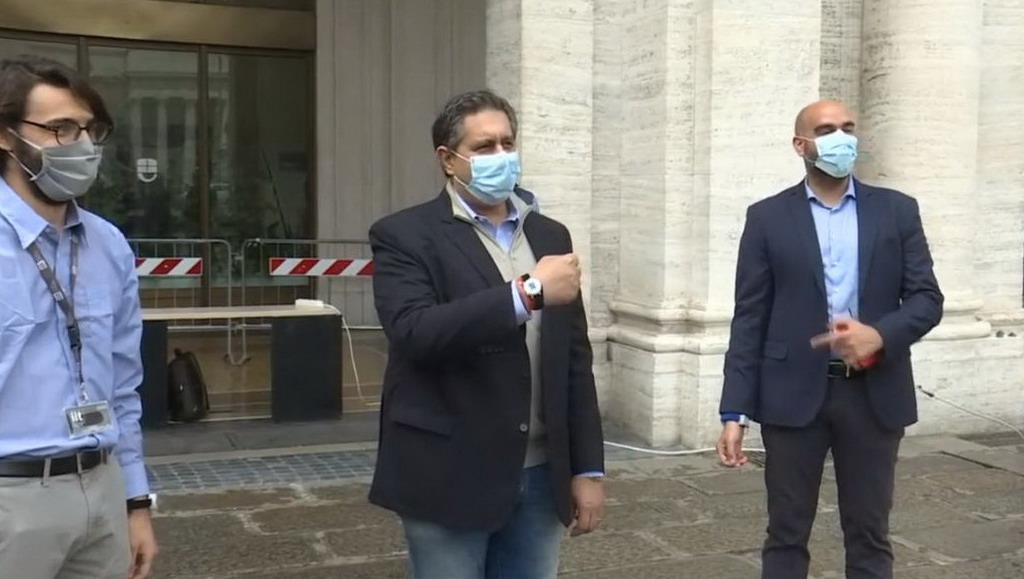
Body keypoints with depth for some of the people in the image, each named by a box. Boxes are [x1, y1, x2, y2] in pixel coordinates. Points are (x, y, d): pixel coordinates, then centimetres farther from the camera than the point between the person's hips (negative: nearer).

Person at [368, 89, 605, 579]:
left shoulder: (550, 235, 11)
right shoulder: (405, 236, -5)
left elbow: (574, 359, 11)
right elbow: (414, 332, -22)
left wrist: (587, 468, 8)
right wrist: (528, 293, -25)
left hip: (539, 476, 5)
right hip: (450, 479, -4)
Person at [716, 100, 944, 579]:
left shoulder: (897, 211, 7)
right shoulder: (767, 217, 2)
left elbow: (927, 298, 3)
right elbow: (749, 320, 0)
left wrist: (880, 334, -19)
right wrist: (735, 412, -7)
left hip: (875, 394, 1)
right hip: (793, 394, -1)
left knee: (869, 537, 10)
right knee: (786, 535, 7)